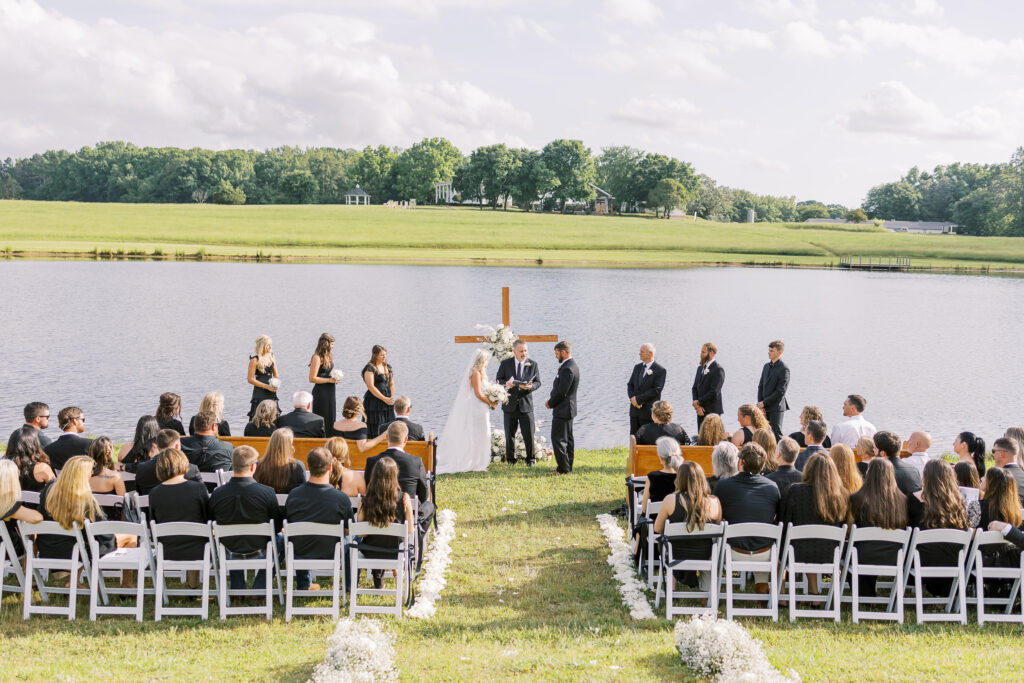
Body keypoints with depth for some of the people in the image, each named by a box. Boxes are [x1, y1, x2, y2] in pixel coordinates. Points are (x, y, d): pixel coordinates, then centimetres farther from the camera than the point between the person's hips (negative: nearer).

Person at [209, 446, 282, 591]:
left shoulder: (217, 494, -15)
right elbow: (278, 526, -8)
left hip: (229, 555, 2)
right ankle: (259, 589, 24)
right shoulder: (267, 492, -20)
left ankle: (237, 590, 31)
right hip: (258, 554, -2)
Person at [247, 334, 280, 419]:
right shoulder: (255, 360, -8)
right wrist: (266, 386, -13)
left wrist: (276, 383, -2)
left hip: (271, 393, 6)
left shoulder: (272, 357, 10)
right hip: (260, 394, -6)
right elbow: (250, 379, -10)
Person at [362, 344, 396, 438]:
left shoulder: (388, 367, 14)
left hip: (388, 404, 7)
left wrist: (391, 398, -1)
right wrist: (384, 399, -16)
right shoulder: (369, 368, -8)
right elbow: (371, 387, -15)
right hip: (374, 402, -7)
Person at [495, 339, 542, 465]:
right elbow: (498, 380, 4)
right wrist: (505, 383, -18)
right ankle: (510, 458, 22)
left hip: (526, 404, -1)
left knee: (529, 434, 0)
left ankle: (530, 459, 14)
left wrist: (531, 386, -20)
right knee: (509, 434, 9)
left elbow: (538, 382, 3)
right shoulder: (505, 364, 2)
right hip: (510, 404, 1)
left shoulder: (533, 365, 2)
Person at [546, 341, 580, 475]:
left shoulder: (567, 369, -22)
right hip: (568, 408, 11)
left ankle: (563, 468, -3)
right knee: (567, 439, 15)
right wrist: (552, 401, 7)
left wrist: (550, 403, -8)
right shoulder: (572, 365, 11)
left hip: (562, 410, -11)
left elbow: (561, 392, -23)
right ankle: (568, 467, 21)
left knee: (558, 439, -5)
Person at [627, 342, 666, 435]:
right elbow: (630, 385, 13)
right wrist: (632, 398, -7)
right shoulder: (637, 367, 13)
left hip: (648, 411, -6)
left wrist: (638, 399, -16)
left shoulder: (660, 370, -8)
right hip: (634, 410, 6)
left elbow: (656, 390, -16)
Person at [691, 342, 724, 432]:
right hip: (701, 411, 7)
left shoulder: (718, 370, -11)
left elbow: (714, 392, -17)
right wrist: (697, 406, -3)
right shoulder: (700, 368, 14)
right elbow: (694, 388, 12)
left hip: (712, 411, -7)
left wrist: (698, 402, -10)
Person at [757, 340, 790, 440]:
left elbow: (781, 391, -15)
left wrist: (764, 403, -13)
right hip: (765, 407, 7)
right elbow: (760, 386, 13)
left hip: (776, 407, -7)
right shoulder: (766, 366, 13)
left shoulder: (784, 369, -11)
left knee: (776, 434, -5)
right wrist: (760, 405, 1)